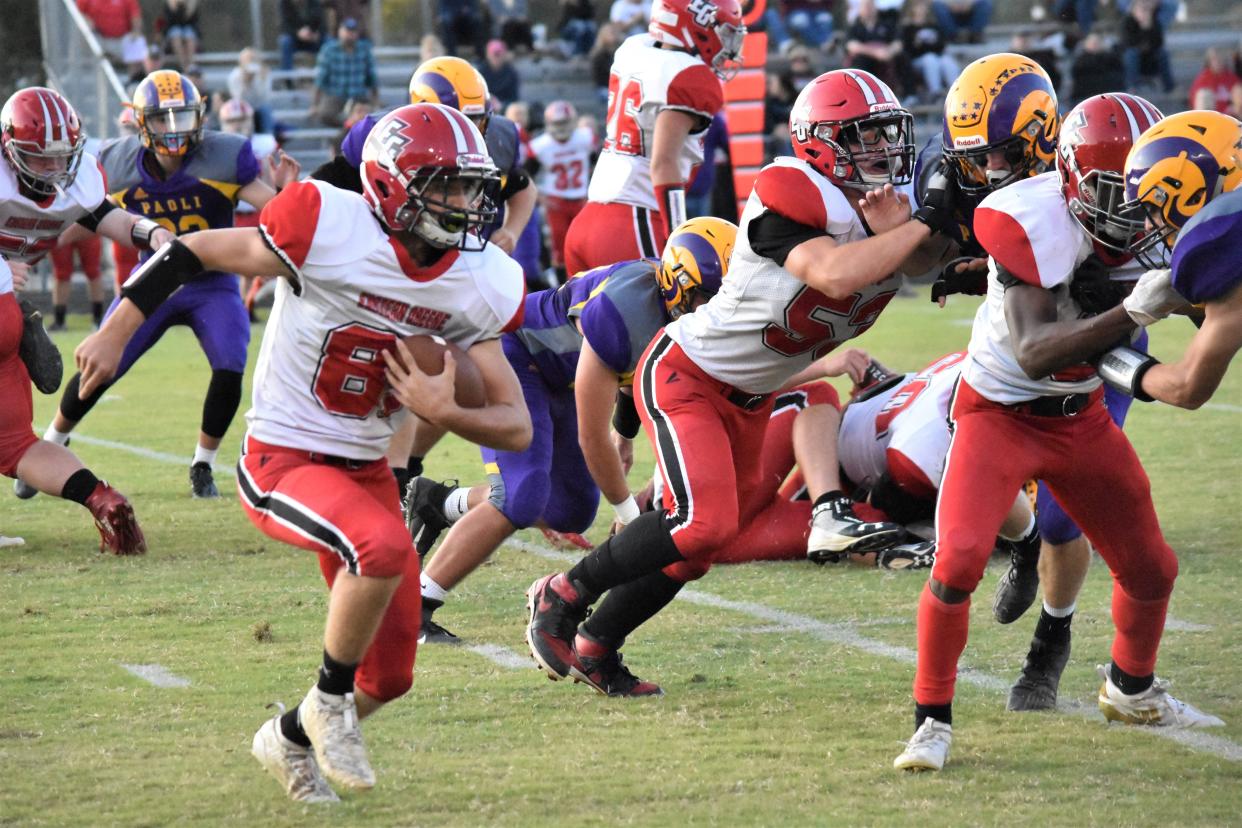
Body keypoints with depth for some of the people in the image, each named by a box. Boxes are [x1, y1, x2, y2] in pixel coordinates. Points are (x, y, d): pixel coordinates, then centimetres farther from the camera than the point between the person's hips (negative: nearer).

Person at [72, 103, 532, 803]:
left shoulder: (481, 285, -7)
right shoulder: (329, 228, -22)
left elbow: (517, 428, -5)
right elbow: (193, 253, -9)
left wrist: (443, 411, -24)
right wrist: (115, 335, -6)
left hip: (366, 470, 6)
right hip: (283, 462, -6)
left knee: (390, 675, 8)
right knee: (384, 546, -35)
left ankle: (292, 739, 40)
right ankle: (330, 702, -10)